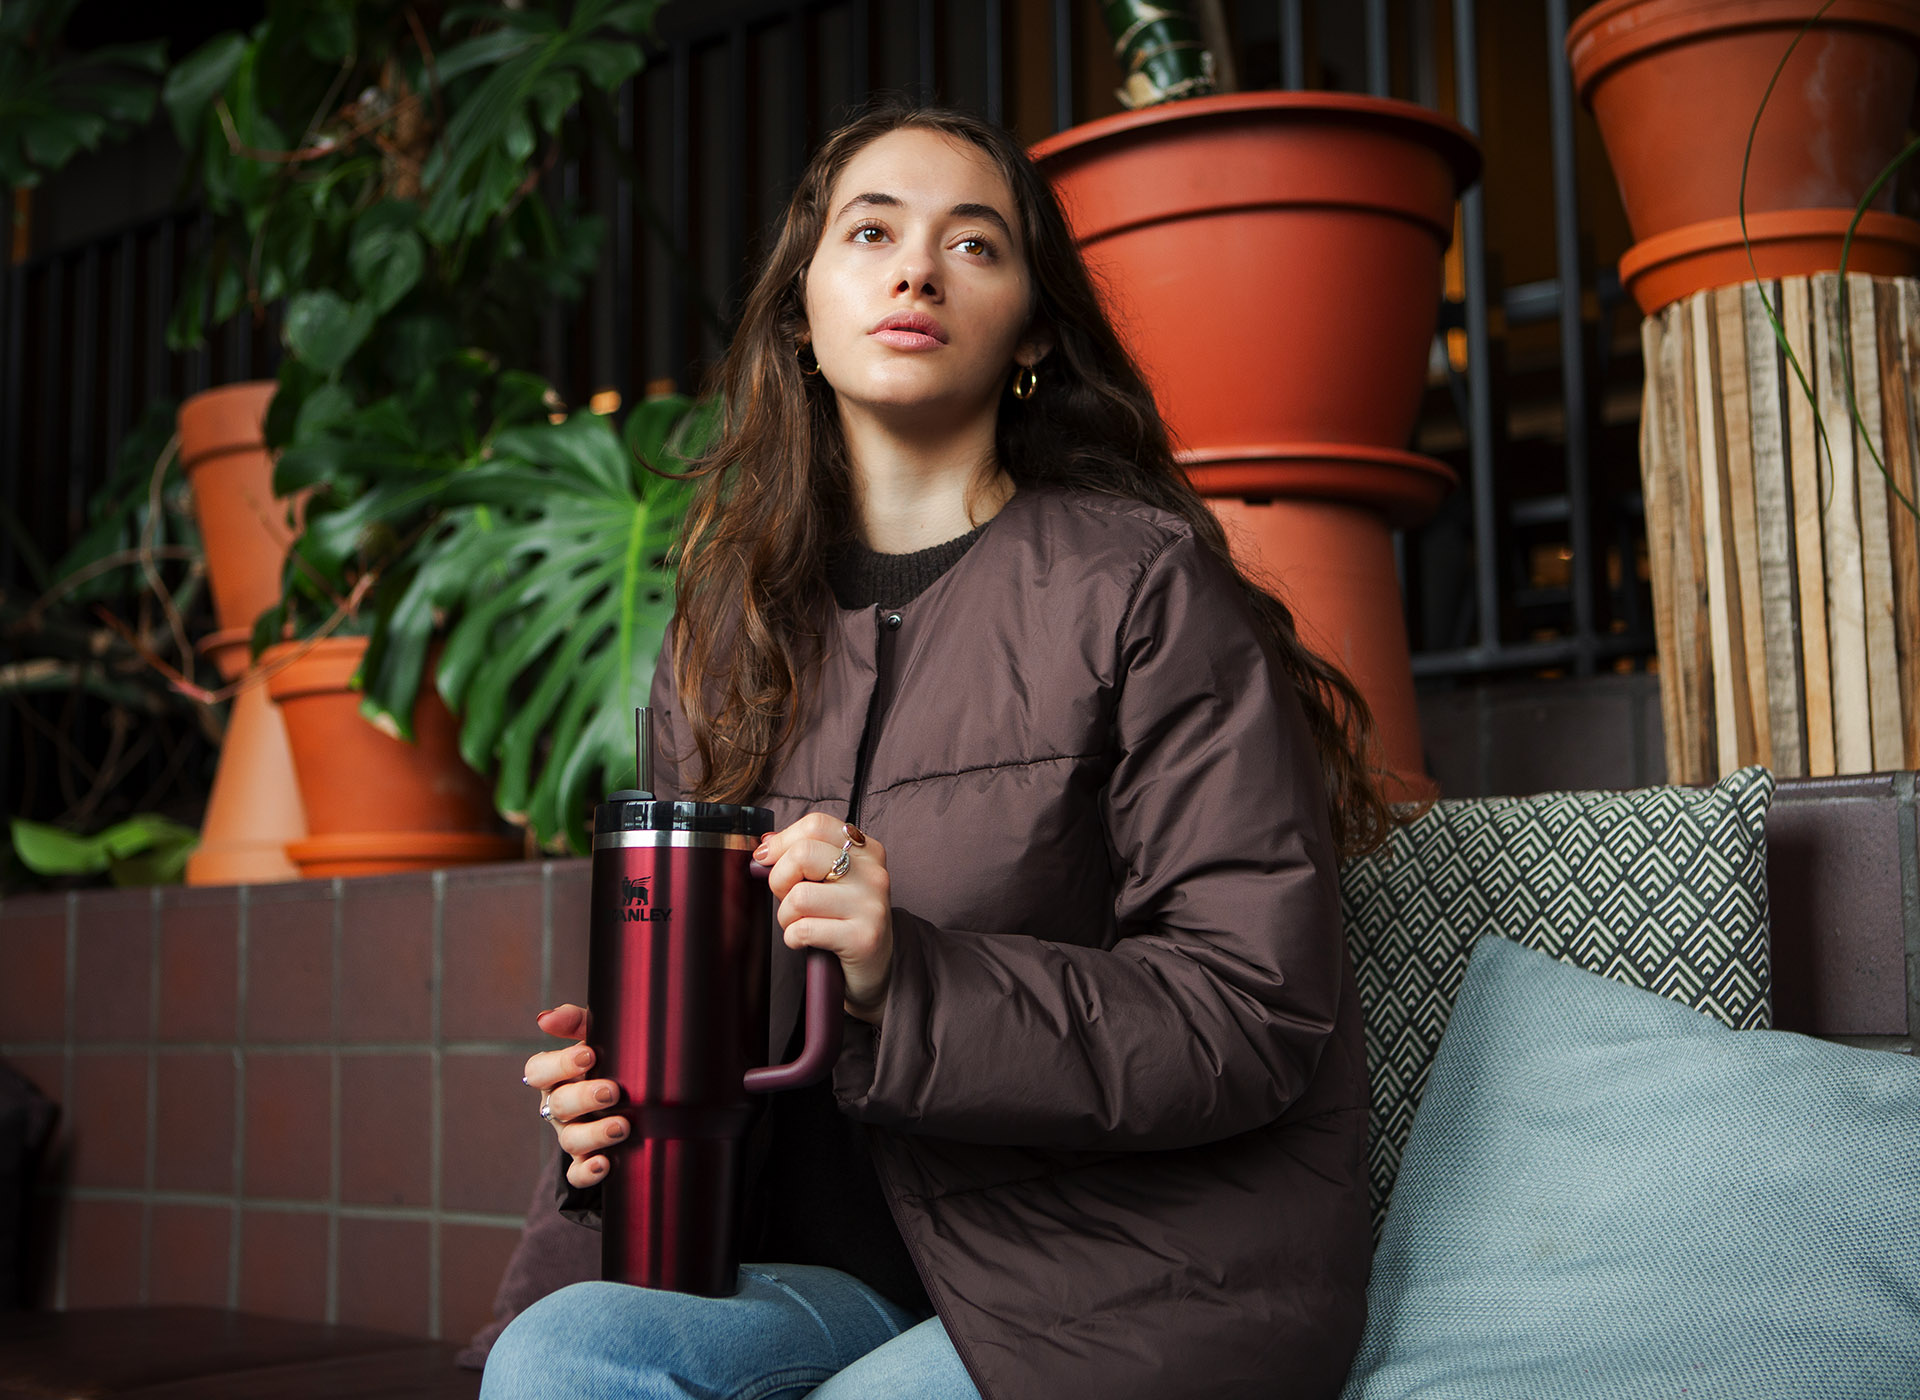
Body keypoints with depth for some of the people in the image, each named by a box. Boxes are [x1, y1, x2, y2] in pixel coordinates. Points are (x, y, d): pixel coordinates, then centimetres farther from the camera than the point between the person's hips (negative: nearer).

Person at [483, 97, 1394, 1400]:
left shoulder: (1138, 580, -8)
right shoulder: (724, 637, 10)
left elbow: (1259, 1010, -13)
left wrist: (912, 980, -26)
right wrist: (621, 1098, -6)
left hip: (1143, 1288, -4)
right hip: (870, 1271, 5)